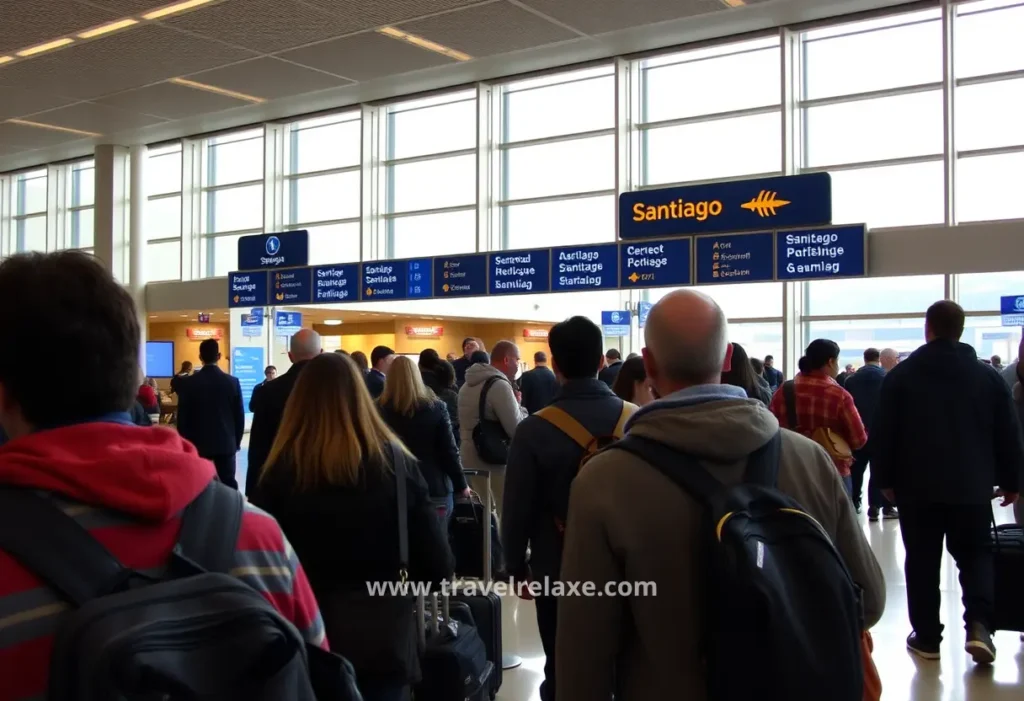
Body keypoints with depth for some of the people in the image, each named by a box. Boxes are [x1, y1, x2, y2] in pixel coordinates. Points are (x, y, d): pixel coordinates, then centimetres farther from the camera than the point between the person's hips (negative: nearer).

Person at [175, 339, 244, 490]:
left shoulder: (188, 383, -5)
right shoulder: (232, 382, -4)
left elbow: (182, 418, -2)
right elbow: (239, 416, 1)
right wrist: (237, 441, 12)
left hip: (198, 444, -1)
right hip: (226, 443, 1)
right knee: (228, 485, 4)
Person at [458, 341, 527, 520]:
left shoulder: (467, 384, 14)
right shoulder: (500, 385, -16)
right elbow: (517, 430, -20)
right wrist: (518, 404, -3)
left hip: (468, 462, 9)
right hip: (493, 463, -9)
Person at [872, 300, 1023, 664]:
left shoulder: (901, 375, -1)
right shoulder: (988, 376, 3)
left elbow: (883, 433, -1)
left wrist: (885, 479, 8)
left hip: (917, 486, -1)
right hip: (972, 487, 1)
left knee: (922, 561, 8)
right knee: (976, 556, 13)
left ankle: (926, 637, 13)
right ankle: (979, 626, -6)